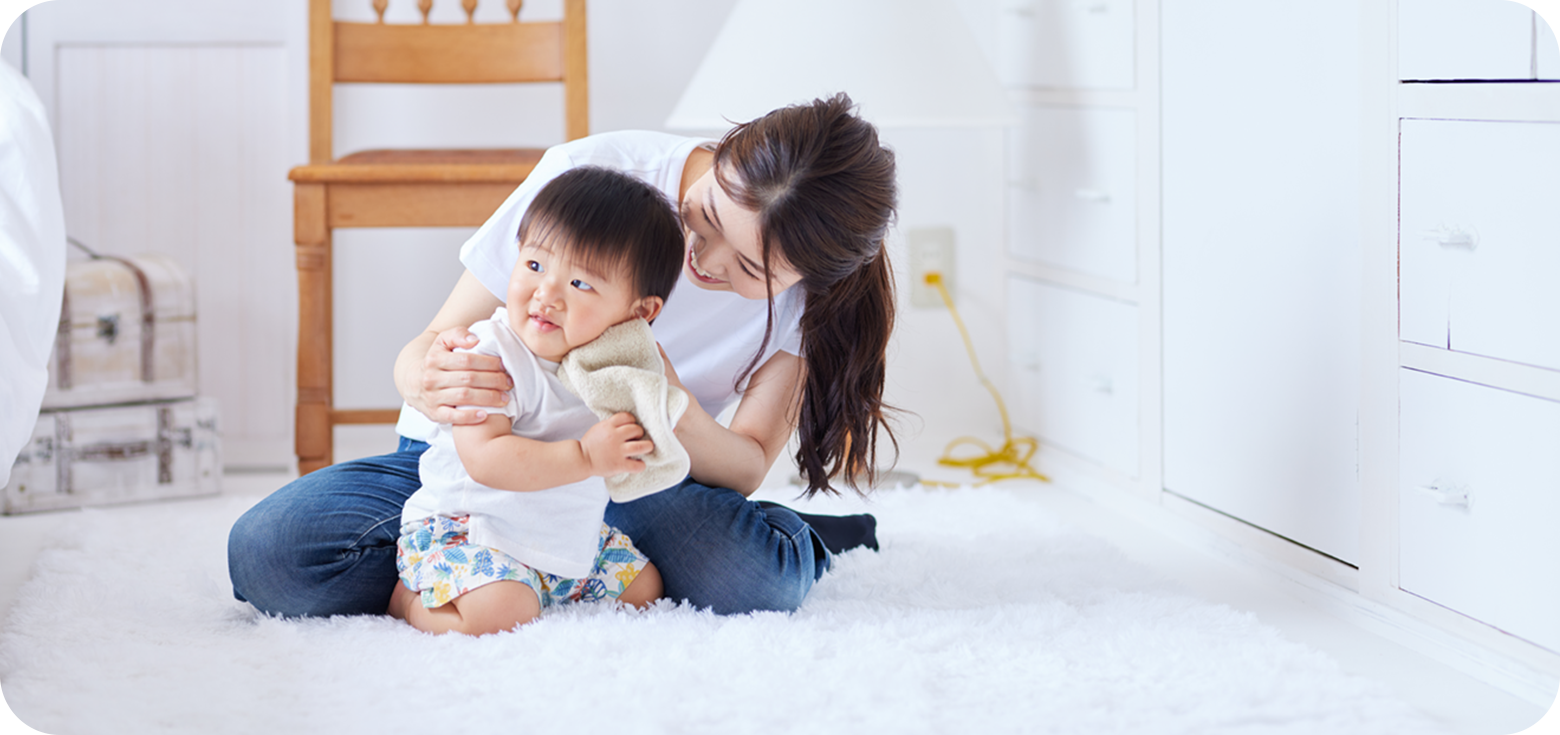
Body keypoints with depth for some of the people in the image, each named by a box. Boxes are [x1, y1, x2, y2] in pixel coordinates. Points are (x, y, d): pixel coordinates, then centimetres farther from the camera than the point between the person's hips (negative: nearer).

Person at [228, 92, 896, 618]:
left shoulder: (807, 287, -15)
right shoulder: (590, 172, -22)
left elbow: (745, 470, -14)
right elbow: (429, 347, -16)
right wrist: (428, 382, -43)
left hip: (632, 482, -1)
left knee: (762, 576, -37)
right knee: (267, 553, -28)